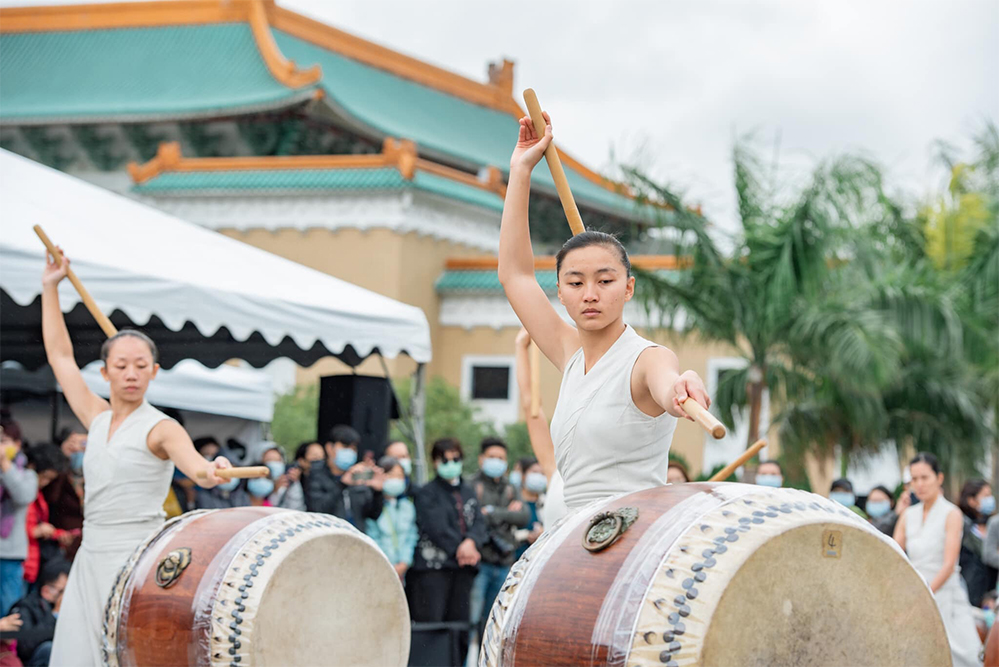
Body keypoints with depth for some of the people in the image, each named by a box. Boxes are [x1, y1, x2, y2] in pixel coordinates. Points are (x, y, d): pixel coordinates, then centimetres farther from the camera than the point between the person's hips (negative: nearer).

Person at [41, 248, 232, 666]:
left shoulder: (161, 428, -6)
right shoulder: (98, 419, 12)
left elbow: (192, 462, -26)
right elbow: (60, 356, 20)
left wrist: (209, 471, -50)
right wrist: (50, 288, 21)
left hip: (138, 559, -6)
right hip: (92, 556, 6)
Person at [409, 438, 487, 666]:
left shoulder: (468, 492, 21)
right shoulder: (427, 493, 3)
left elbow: (478, 522, 8)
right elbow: (435, 526, -9)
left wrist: (471, 541, -12)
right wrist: (458, 547, -13)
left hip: (463, 565, 6)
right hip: (433, 564, -6)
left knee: (460, 623, 4)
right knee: (431, 622, -11)